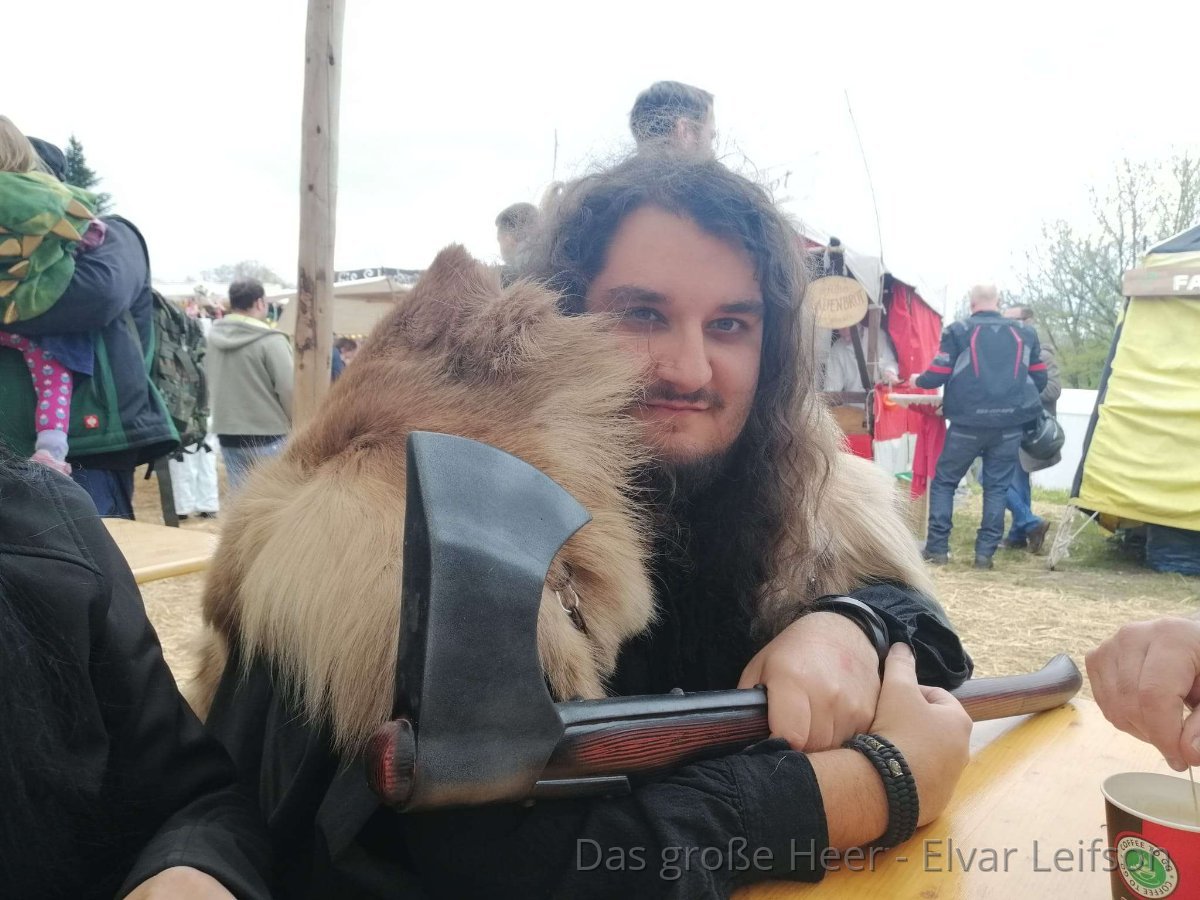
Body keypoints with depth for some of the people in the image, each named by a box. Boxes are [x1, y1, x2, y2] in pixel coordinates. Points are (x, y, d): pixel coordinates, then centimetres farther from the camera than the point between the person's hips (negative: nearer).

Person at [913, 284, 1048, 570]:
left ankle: (937, 548, 9)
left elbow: (938, 375, -2)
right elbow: (1039, 380, 14)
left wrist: (919, 380, 20)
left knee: (944, 481, 11)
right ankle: (985, 552, 6)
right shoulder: (1025, 333, 11)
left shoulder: (958, 331, -1)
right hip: (1009, 425, 2)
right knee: (996, 488, 9)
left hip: (968, 424, -2)